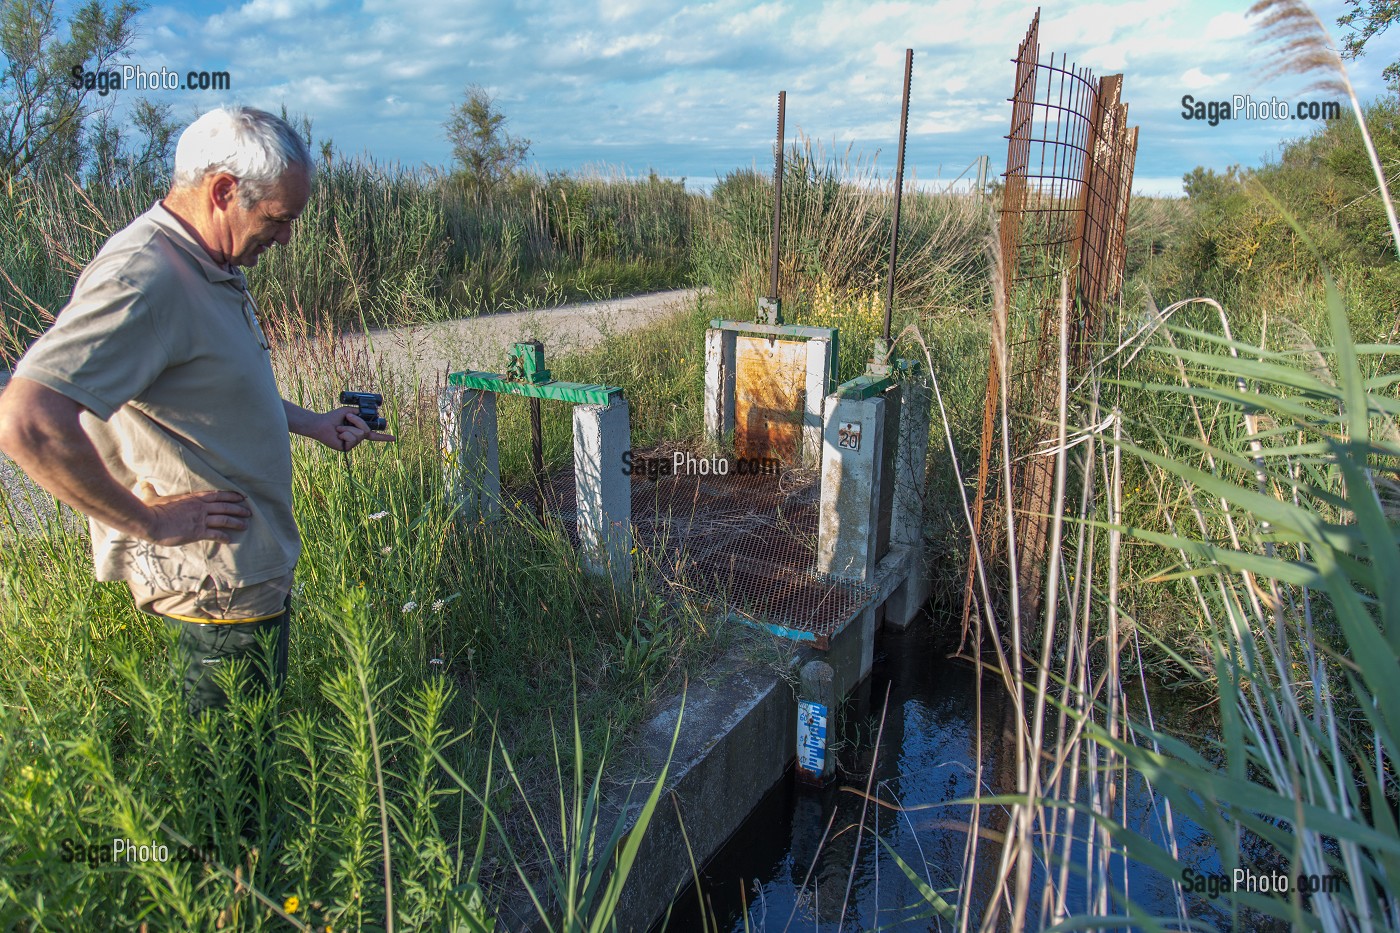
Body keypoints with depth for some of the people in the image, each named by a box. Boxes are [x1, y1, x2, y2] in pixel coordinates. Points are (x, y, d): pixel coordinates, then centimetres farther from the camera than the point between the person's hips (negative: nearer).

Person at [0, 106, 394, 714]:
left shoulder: (211, 268, 8)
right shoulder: (142, 279, -25)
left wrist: (307, 423, 15)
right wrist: (148, 521, -24)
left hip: (254, 566, 10)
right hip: (218, 588, -10)